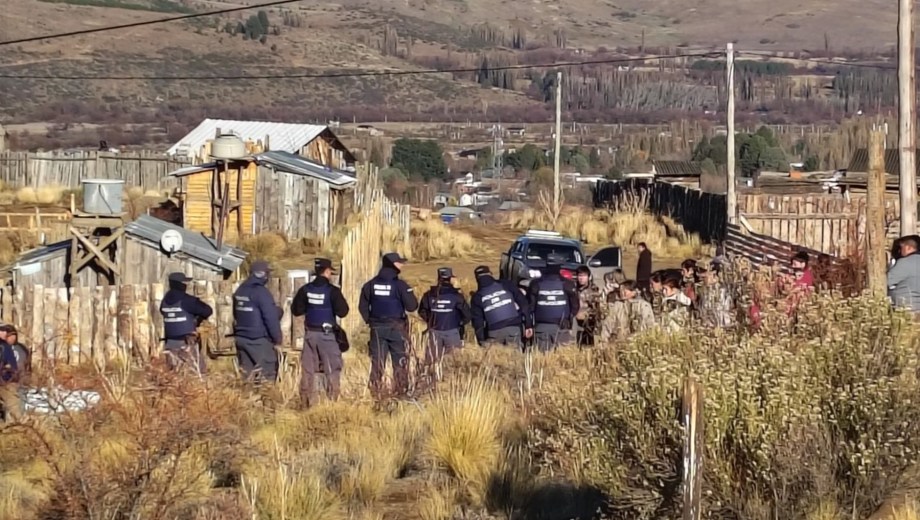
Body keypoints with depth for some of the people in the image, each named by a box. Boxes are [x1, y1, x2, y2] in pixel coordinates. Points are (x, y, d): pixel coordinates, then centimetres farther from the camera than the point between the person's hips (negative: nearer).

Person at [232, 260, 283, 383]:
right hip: (259, 339, -8)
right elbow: (271, 318, -16)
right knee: (267, 371, -4)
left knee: (247, 372, 11)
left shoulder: (240, 290, 10)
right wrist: (278, 336, -7)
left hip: (241, 337, 8)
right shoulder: (261, 292, -16)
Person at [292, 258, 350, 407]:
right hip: (327, 334, -4)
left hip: (310, 333, 4)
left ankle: (307, 402, 11)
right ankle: (332, 400, -2)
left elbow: (296, 310, 7)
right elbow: (342, 312, -13)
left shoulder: (305, 290, 2)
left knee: (308, 370, 10)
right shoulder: (332, 291, -12)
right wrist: (340, 300, 4)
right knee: (333, 370, 3)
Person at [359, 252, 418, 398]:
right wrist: (410, 296, 6)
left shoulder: (371, 284, 2)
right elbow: (412, 306, -13)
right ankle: (401, 391, 4)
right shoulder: (399, 285, -12)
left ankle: (376, 392, 6)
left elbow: (363, 305, 6)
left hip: (377, 328, 4)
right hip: (396, 328, -4)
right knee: (400, 362, 5)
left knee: (377, 363, 7)